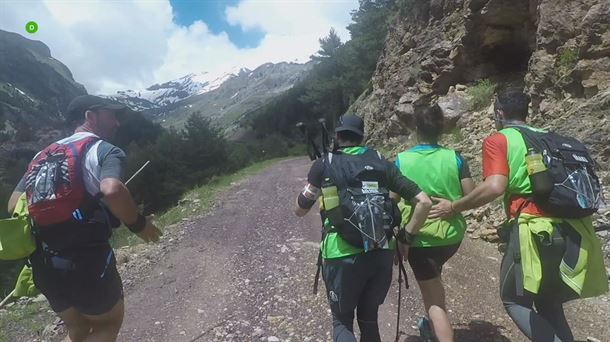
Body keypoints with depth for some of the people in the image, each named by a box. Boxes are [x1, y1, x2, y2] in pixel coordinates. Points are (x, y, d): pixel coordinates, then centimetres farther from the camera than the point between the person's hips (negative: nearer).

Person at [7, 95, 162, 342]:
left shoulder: (41, 156, 13)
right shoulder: (104, 150, -9)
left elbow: (14, 205, 12)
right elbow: (112, 190, -30)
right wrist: (139, 224, -15)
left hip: (43, 267, 7)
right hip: (88, 262, -6)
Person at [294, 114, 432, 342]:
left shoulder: (324, 165, 1)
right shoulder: (382, 164, 7)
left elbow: (299, 210, 10)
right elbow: (424, 202, 1)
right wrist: (406, 237, 10)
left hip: (342, 257, -2)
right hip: (381, 255, 3)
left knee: (342, 321, 19)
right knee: (369, 319, 24)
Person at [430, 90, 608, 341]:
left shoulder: (497, 140, -2)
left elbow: (495, 187, -17)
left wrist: (453, 207, -6)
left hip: (537, 230, -7)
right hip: (572, 229, 7)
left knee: (514, 300, 12)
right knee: (550, 304, 21)